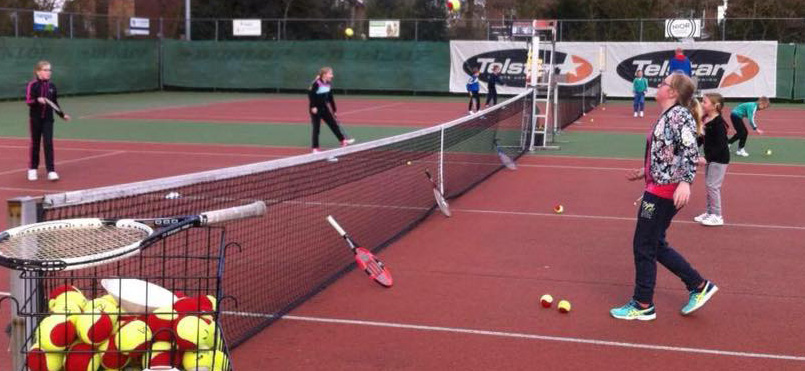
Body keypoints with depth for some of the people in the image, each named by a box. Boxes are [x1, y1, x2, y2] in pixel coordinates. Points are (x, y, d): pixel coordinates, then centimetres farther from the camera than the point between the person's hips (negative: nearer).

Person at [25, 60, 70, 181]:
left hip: (48, 119, 2)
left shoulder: (52, 86, 5)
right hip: (35, 118, -2)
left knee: (48, 144, -5)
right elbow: (28, 101, -13)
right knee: (35, 143, 8)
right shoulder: (32, 85, -7)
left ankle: (51, 171, -7)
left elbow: (55, 103, 13)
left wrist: (62, 114, 6)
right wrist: (38, 100, -31)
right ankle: (32, 169, 23)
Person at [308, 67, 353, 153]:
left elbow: (330, 98, 12)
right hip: (316, 109, -7)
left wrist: (334, 110, 15)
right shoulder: (316, 83, -18)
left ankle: (343, 141, 17)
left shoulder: (328, 84, 5)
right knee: (316, 128, -2)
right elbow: (310, 94, -22)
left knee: (334, 124, 8)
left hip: (324, 108, 7)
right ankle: (315, 148, 6)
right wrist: (313, 106, -25)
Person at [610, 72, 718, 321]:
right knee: (655, 245, 17)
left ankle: (643, 305, 12)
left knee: (644, 247, 0)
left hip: (665, 191, -10)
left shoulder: (679, 115, -14)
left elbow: (690, 151, -23)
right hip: (658, 188, 10)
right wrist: (645, 172, 24)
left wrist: (685, 182, -32)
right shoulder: (667, 116, 14)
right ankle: (699, 286, 25)